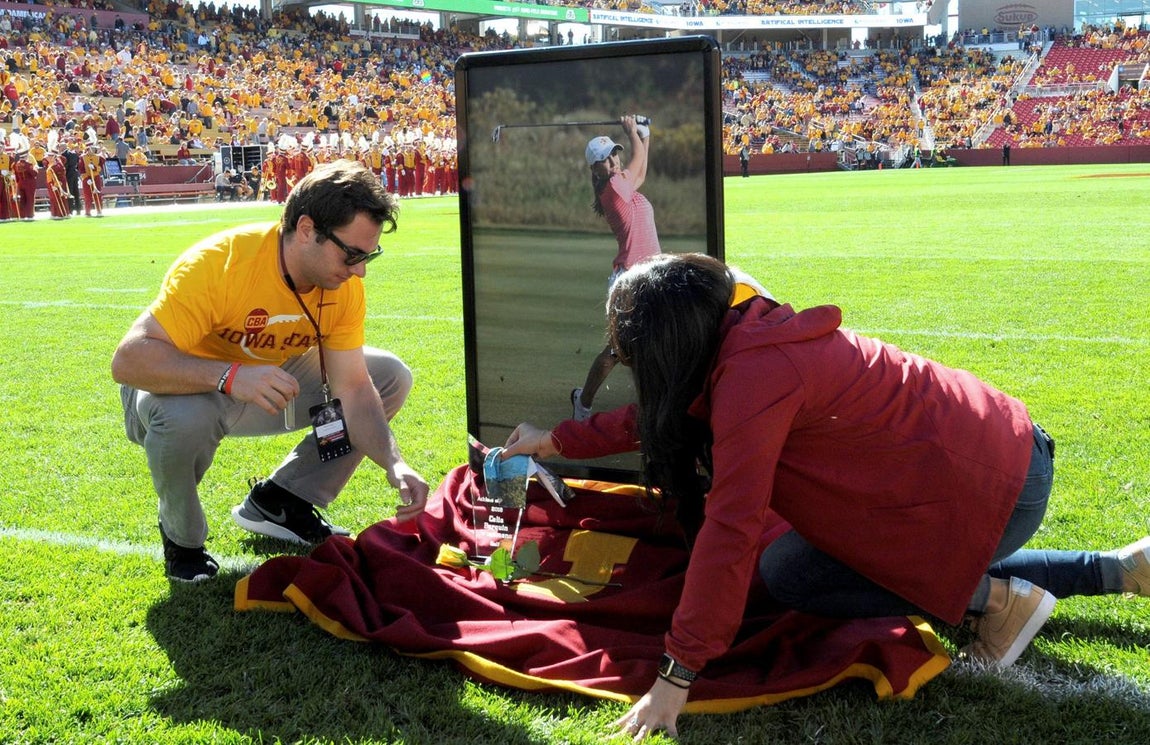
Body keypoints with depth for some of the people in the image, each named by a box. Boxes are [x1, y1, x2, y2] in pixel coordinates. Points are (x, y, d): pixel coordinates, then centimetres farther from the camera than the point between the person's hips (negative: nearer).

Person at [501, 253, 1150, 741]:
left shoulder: (753, 374, -24)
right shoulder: (742, 330, 4)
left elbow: (731, 529, -28)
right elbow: (662, 416, 22)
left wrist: (677, 673, -25)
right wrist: (557, 441, 30)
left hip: (993, 491, -9)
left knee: (788, 572, -6)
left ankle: (991, 597, -1)